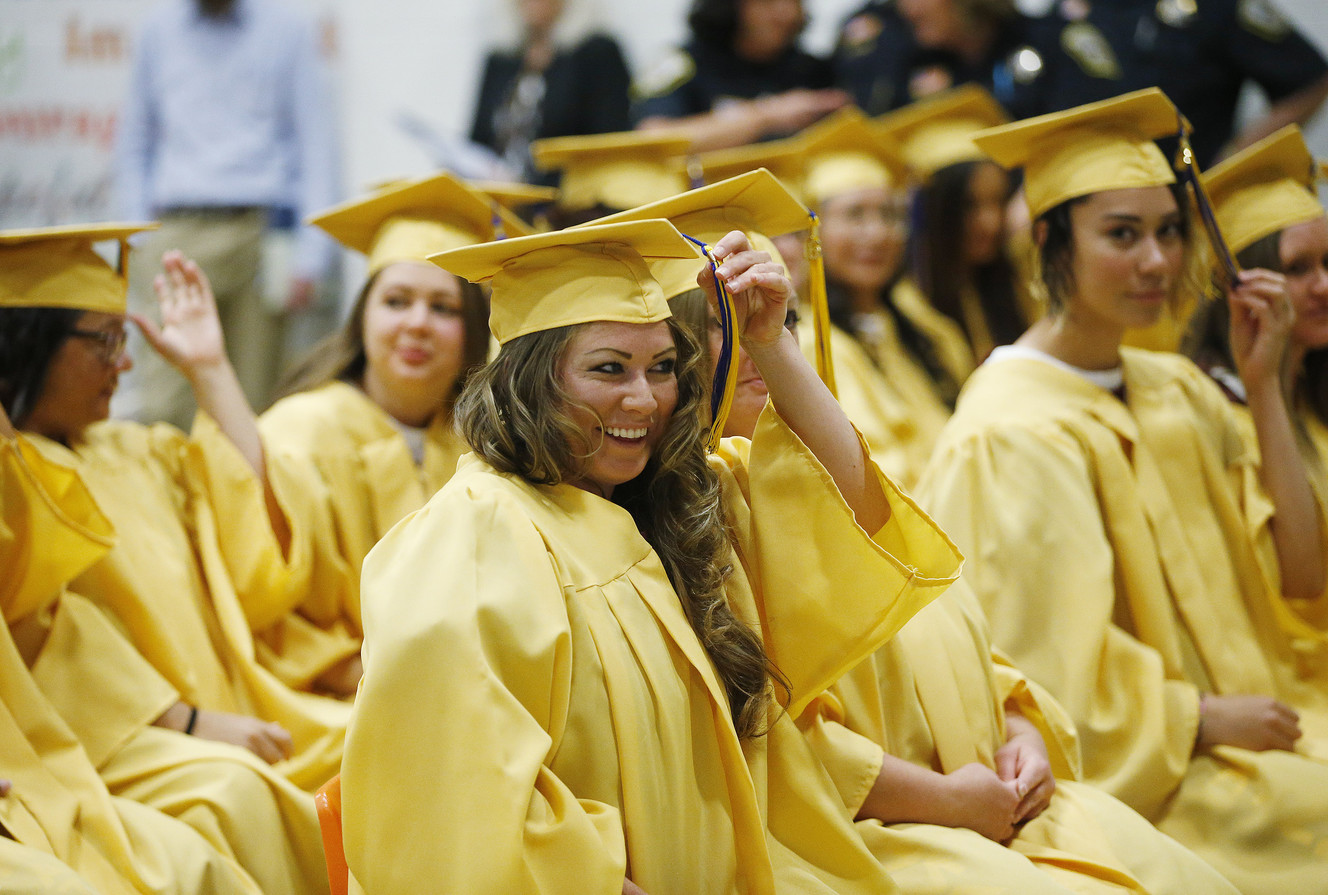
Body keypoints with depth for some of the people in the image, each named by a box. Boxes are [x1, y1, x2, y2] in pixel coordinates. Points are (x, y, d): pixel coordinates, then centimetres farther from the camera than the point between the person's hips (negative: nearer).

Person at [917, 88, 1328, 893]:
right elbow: (1048, 670, -13)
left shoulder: (1180, 391, 9)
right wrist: (1204, 718, -12)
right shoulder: (1010, 433, -13)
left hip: (1242, 724, 7)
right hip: (1127, 770, -7)